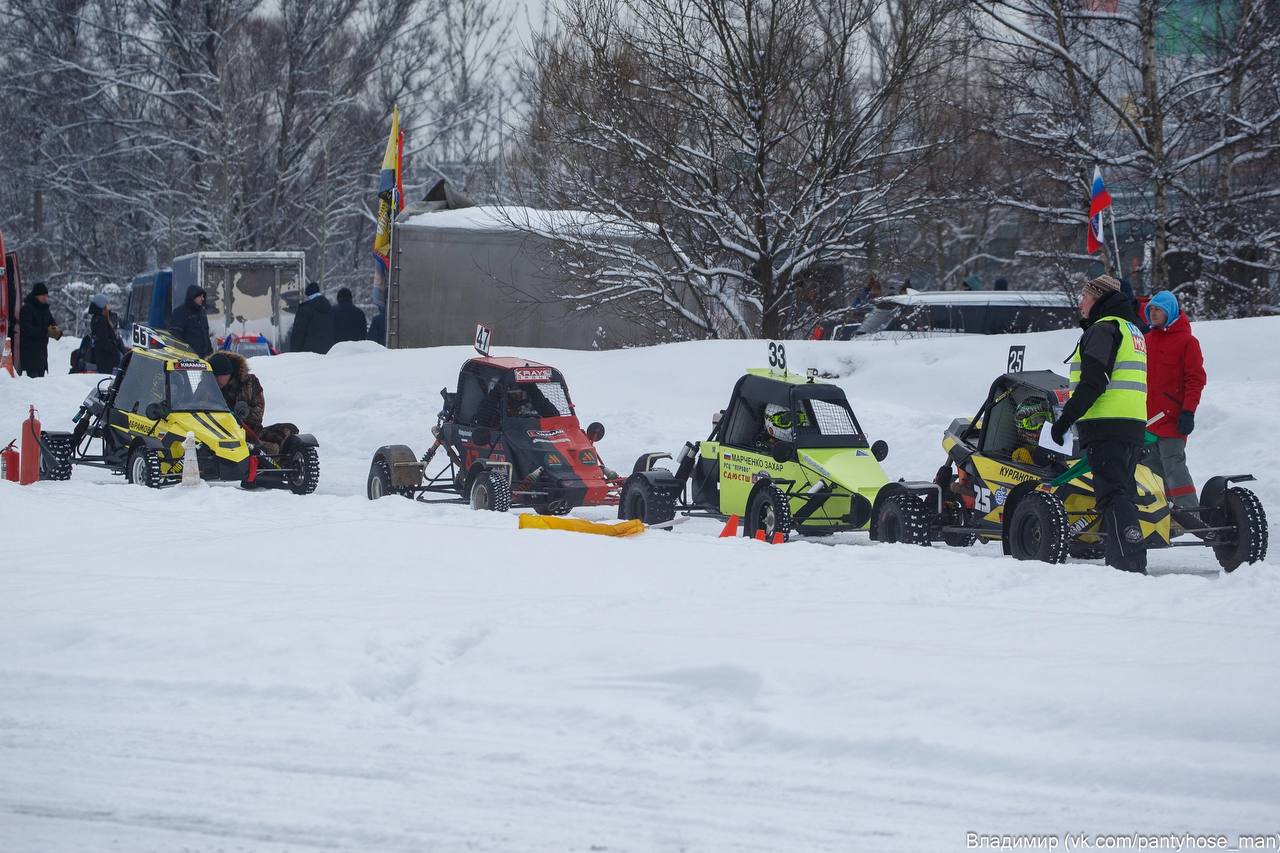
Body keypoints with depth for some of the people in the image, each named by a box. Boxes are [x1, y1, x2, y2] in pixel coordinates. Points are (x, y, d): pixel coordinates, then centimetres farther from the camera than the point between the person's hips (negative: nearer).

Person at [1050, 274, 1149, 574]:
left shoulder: (1103, 329, -8)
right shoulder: (1133, 329, 23)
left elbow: (1093, 383, -17)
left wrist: (1065, 419, -16)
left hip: (1106, 425, -10)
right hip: (1134, 425, 10)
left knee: (1113, 495, -14)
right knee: (1123, 493, 13)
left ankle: (1129, 562, -23)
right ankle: (1134, 564, 12)